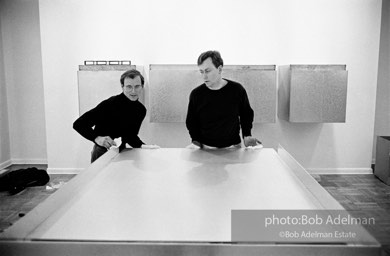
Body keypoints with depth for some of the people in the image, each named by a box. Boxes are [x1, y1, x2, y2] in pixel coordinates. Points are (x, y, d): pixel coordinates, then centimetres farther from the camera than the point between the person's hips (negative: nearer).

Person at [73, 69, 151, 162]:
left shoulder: (141, 110, 0)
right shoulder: (110, 104, -21)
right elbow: (78, 124, -22)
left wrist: (143, 146, -6)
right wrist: (97, 138, -36)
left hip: (121, 153, 6)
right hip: (102, 154, -6)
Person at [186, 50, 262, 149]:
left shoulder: (237, 90, -3)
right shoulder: (196, 94, -2)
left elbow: (246, 114, 13)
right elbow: (191, 121, 10)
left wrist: (247, 136, 1)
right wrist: (196, 141, -4)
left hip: (233, 147, -1)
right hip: (206, 148, 1)